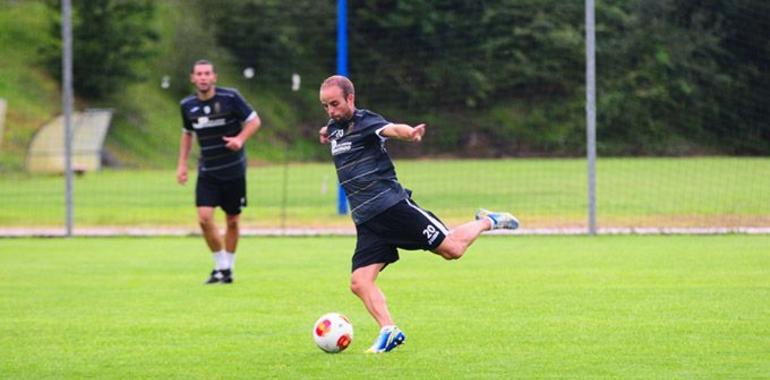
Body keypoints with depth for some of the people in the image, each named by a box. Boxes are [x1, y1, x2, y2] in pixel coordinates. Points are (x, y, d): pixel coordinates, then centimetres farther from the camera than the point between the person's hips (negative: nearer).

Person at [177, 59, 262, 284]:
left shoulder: (230, 97, -11)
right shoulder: (188, 105, 1)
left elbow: (254, 120, -4)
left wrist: (240, 139, -22)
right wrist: (182, 164, 11)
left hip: (233, 170, -2)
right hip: (207, 171, 2)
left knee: (232, 221, 6)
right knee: (204, 218, -12)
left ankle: (228, 268, 22)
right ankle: (221, 267, 4)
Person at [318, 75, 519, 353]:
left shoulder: (365, 121, -9)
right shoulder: (335, 128, 14)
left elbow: (391, 129, -32)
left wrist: (409, 133, -55)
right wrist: (327, 134, 19)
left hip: (393, 205, -6)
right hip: (367, 222, 6)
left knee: (451, 249, -7)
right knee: (359, 283, -12)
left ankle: (486, 222, 21)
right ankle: (389, 331, -10)